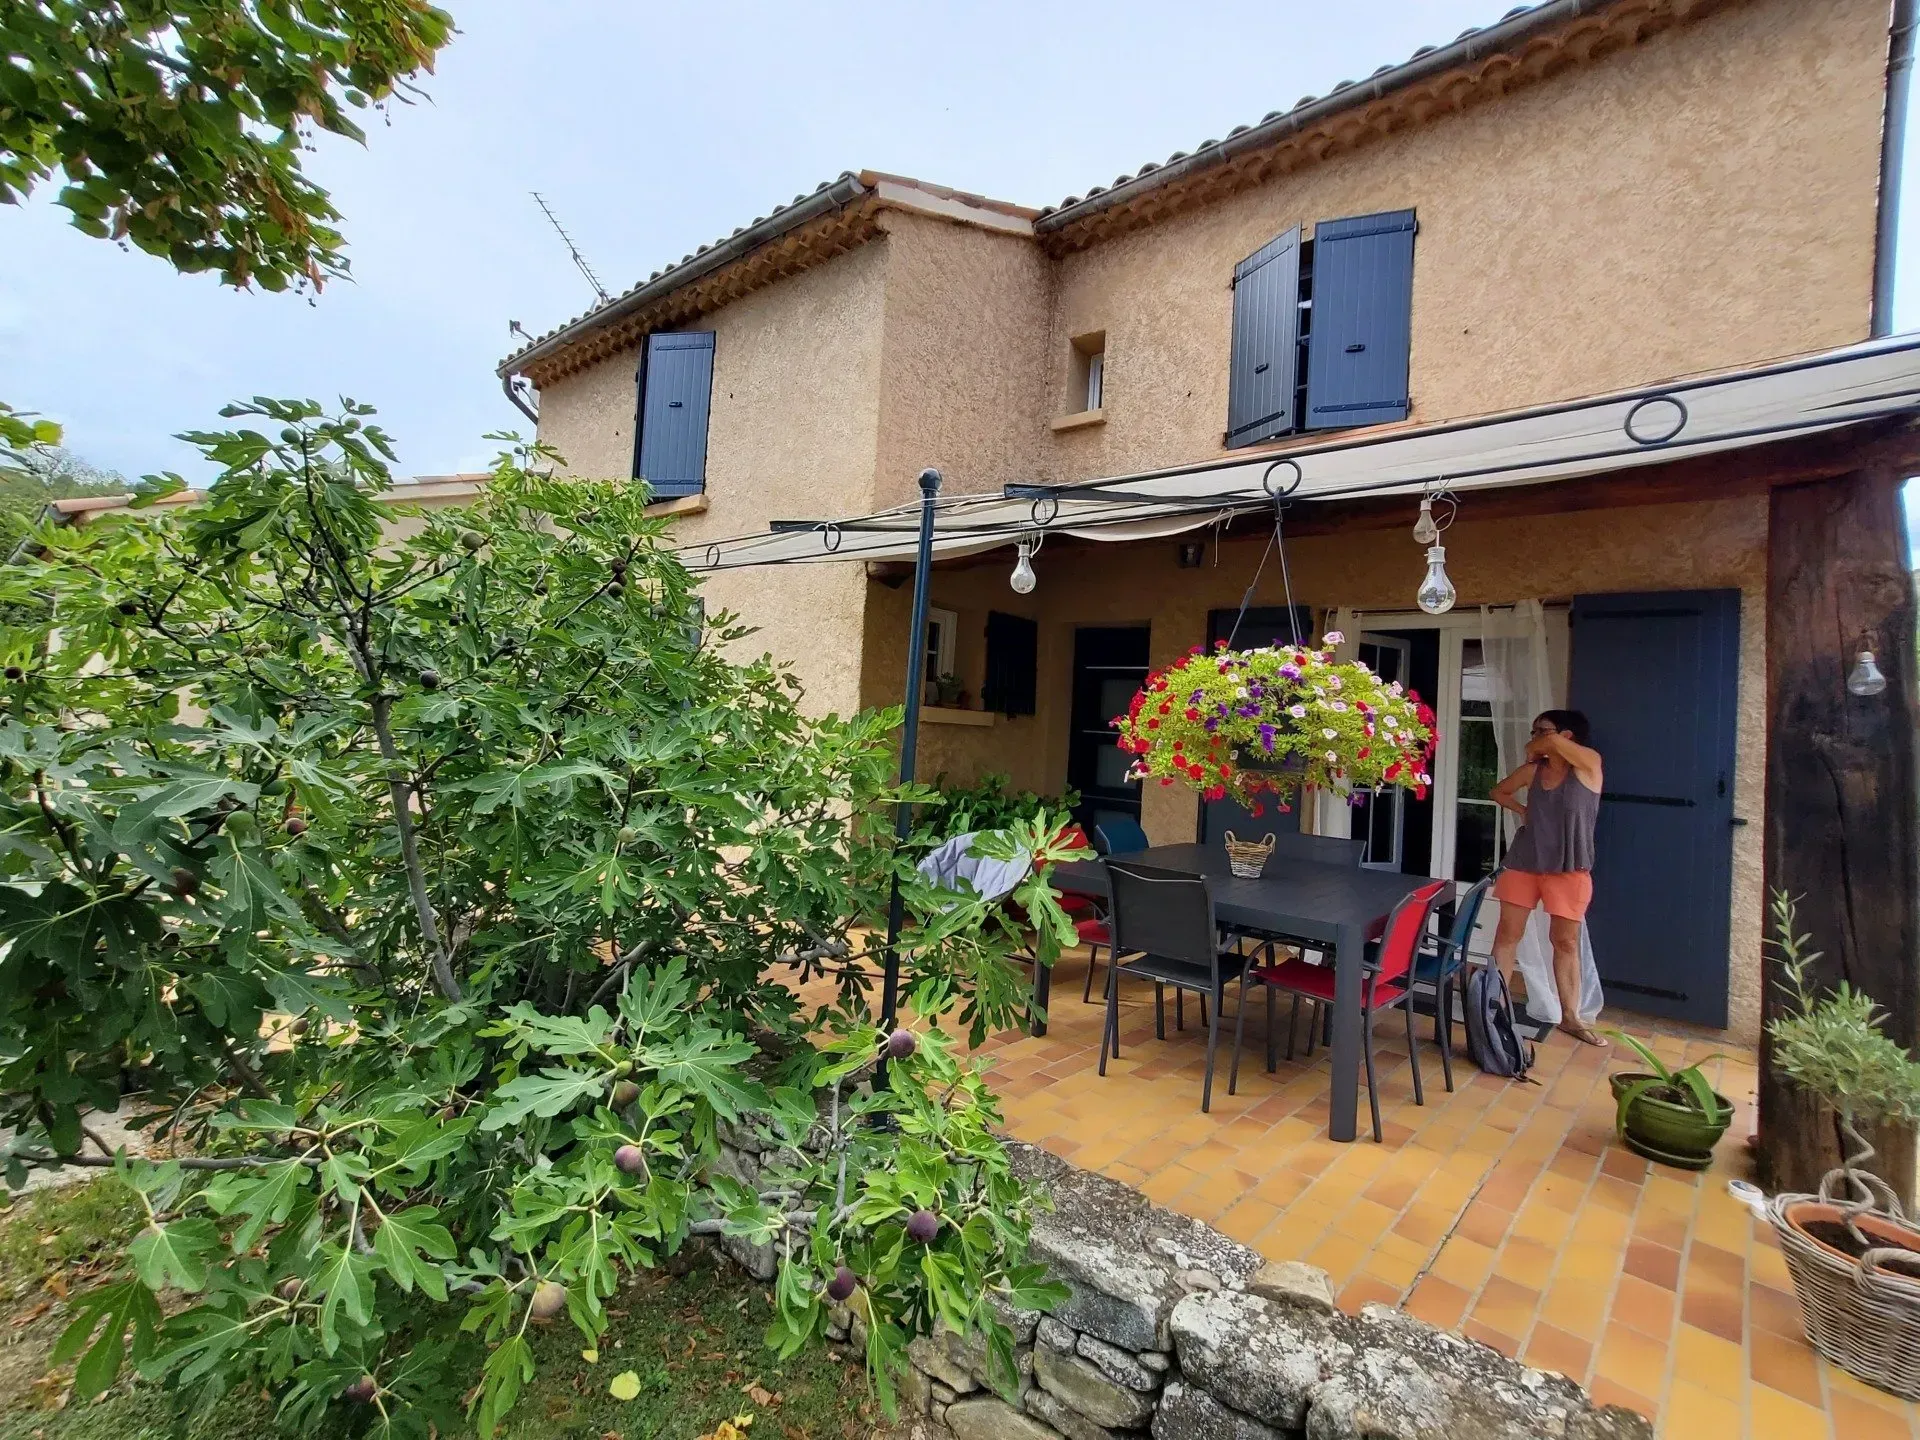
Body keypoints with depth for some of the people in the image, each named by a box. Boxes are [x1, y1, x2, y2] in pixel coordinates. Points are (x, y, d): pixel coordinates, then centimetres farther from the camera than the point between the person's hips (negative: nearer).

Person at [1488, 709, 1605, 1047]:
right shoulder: (1533, 770, 4)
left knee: (1566, 942, 8)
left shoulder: (1589, 763, -7)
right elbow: (1499, 791, 21)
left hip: (1568, 869, -3)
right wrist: (1523, 811, 4)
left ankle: (1570, 1016, 21)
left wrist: (1534, 749, -5)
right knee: (1507, 933, 3)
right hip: (1523, 862, 4)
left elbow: (1555, 743, -26)